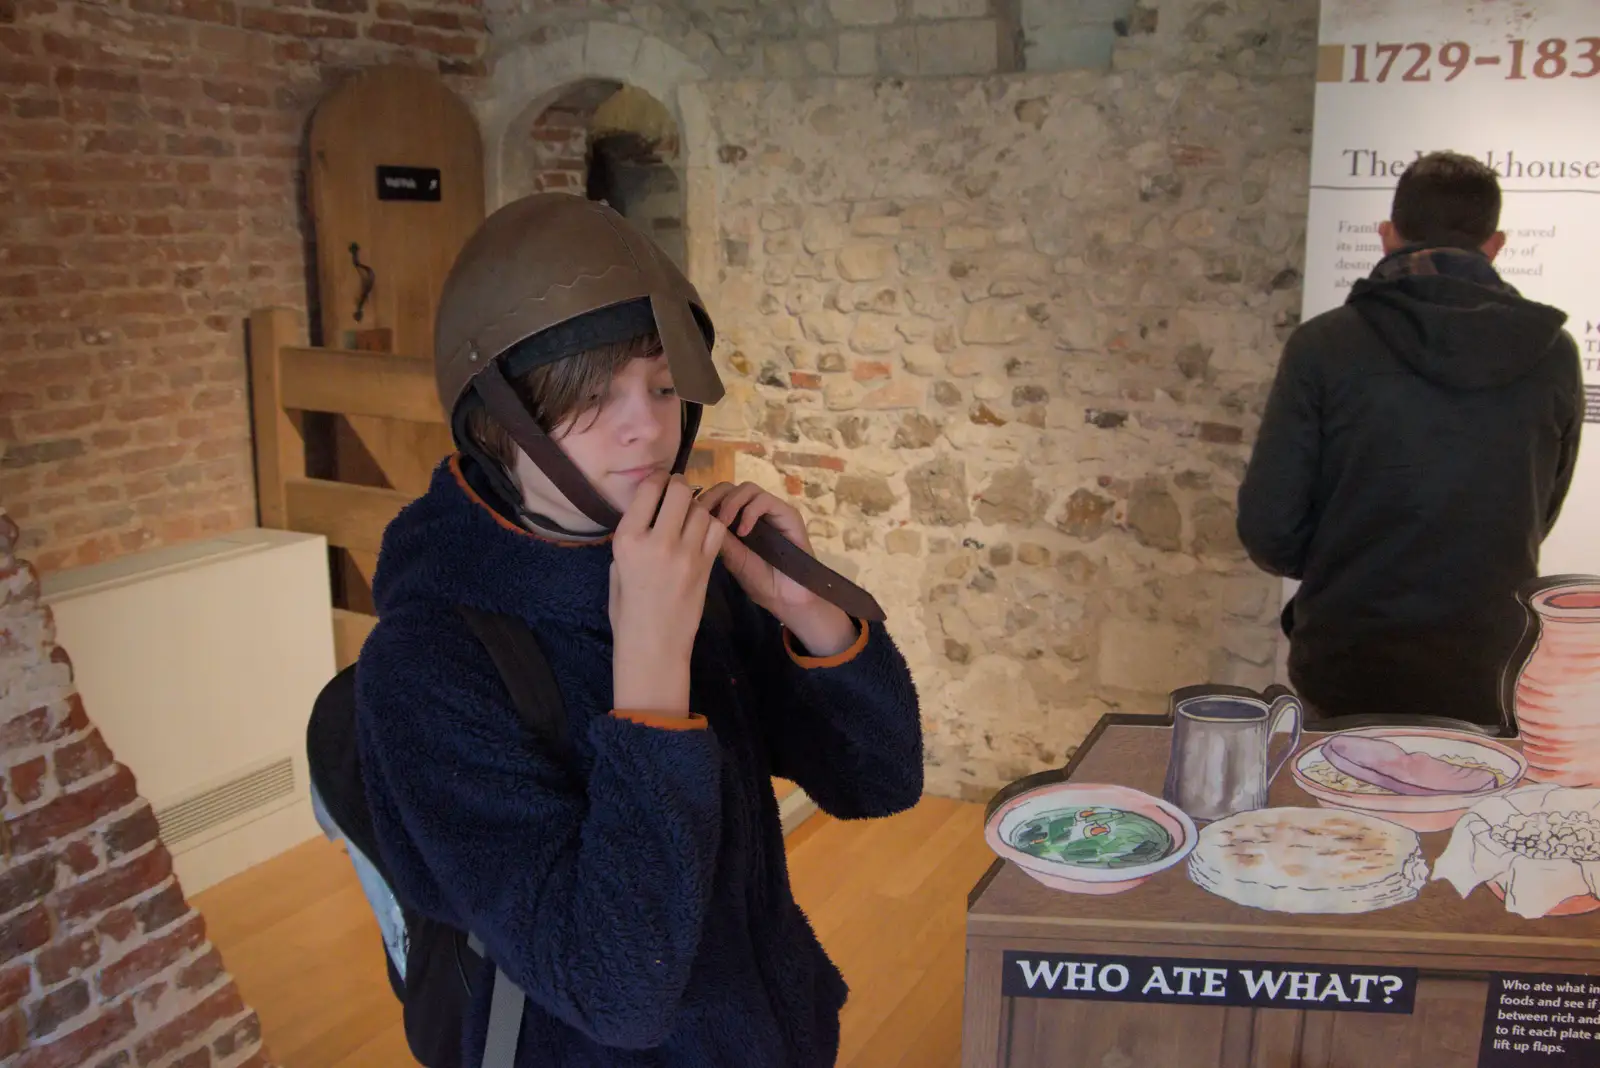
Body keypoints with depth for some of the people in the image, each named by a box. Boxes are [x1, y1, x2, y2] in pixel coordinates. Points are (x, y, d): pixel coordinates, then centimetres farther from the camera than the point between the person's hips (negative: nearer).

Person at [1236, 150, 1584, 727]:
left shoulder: (1324, 344, -10)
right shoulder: (1553, 355, -3)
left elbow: (1267, 530, -11)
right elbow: (1537, 520, 10)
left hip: (1346, 668, -1)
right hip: (1490, 683, 2)